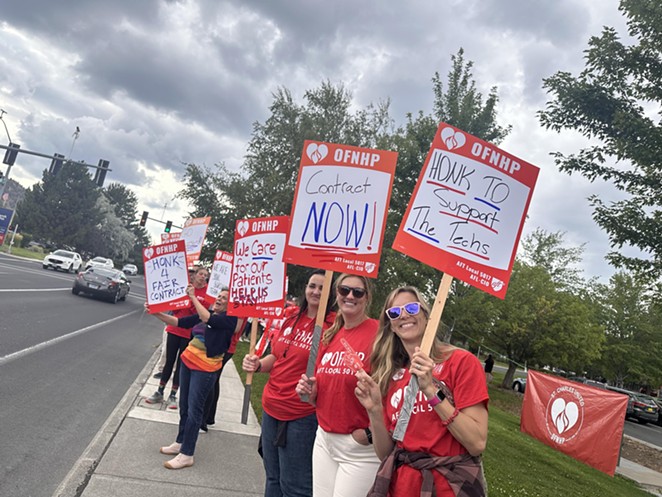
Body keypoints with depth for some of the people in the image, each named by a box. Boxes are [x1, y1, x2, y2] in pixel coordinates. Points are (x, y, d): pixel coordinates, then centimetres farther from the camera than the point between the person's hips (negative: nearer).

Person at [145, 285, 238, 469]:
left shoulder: (230, 319, -12)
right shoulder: (203, 314, 8)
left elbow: (208, 319, -26)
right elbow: (179, 322, 7)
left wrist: (193, 297, -19)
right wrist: (156, 313, -4)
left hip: (205, 369, -7)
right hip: (188, 361, 7)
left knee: (194, 409, -3)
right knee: (184, 406, 16)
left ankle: (186, 455, 6)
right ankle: (180, 443, 31)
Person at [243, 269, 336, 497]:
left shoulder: (333, 325, -14)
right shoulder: (291, 319, 5)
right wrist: (258, 364, -2)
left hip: (303, 416, -6)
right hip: (271, 408, 7)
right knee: (273, 478, 22)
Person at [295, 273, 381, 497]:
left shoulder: (378, 333, -13)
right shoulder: (329, 336, 8)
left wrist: (371, 433, -18)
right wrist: (310, 392, -2)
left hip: (362, 447, -6)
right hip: (324, 439, 6)